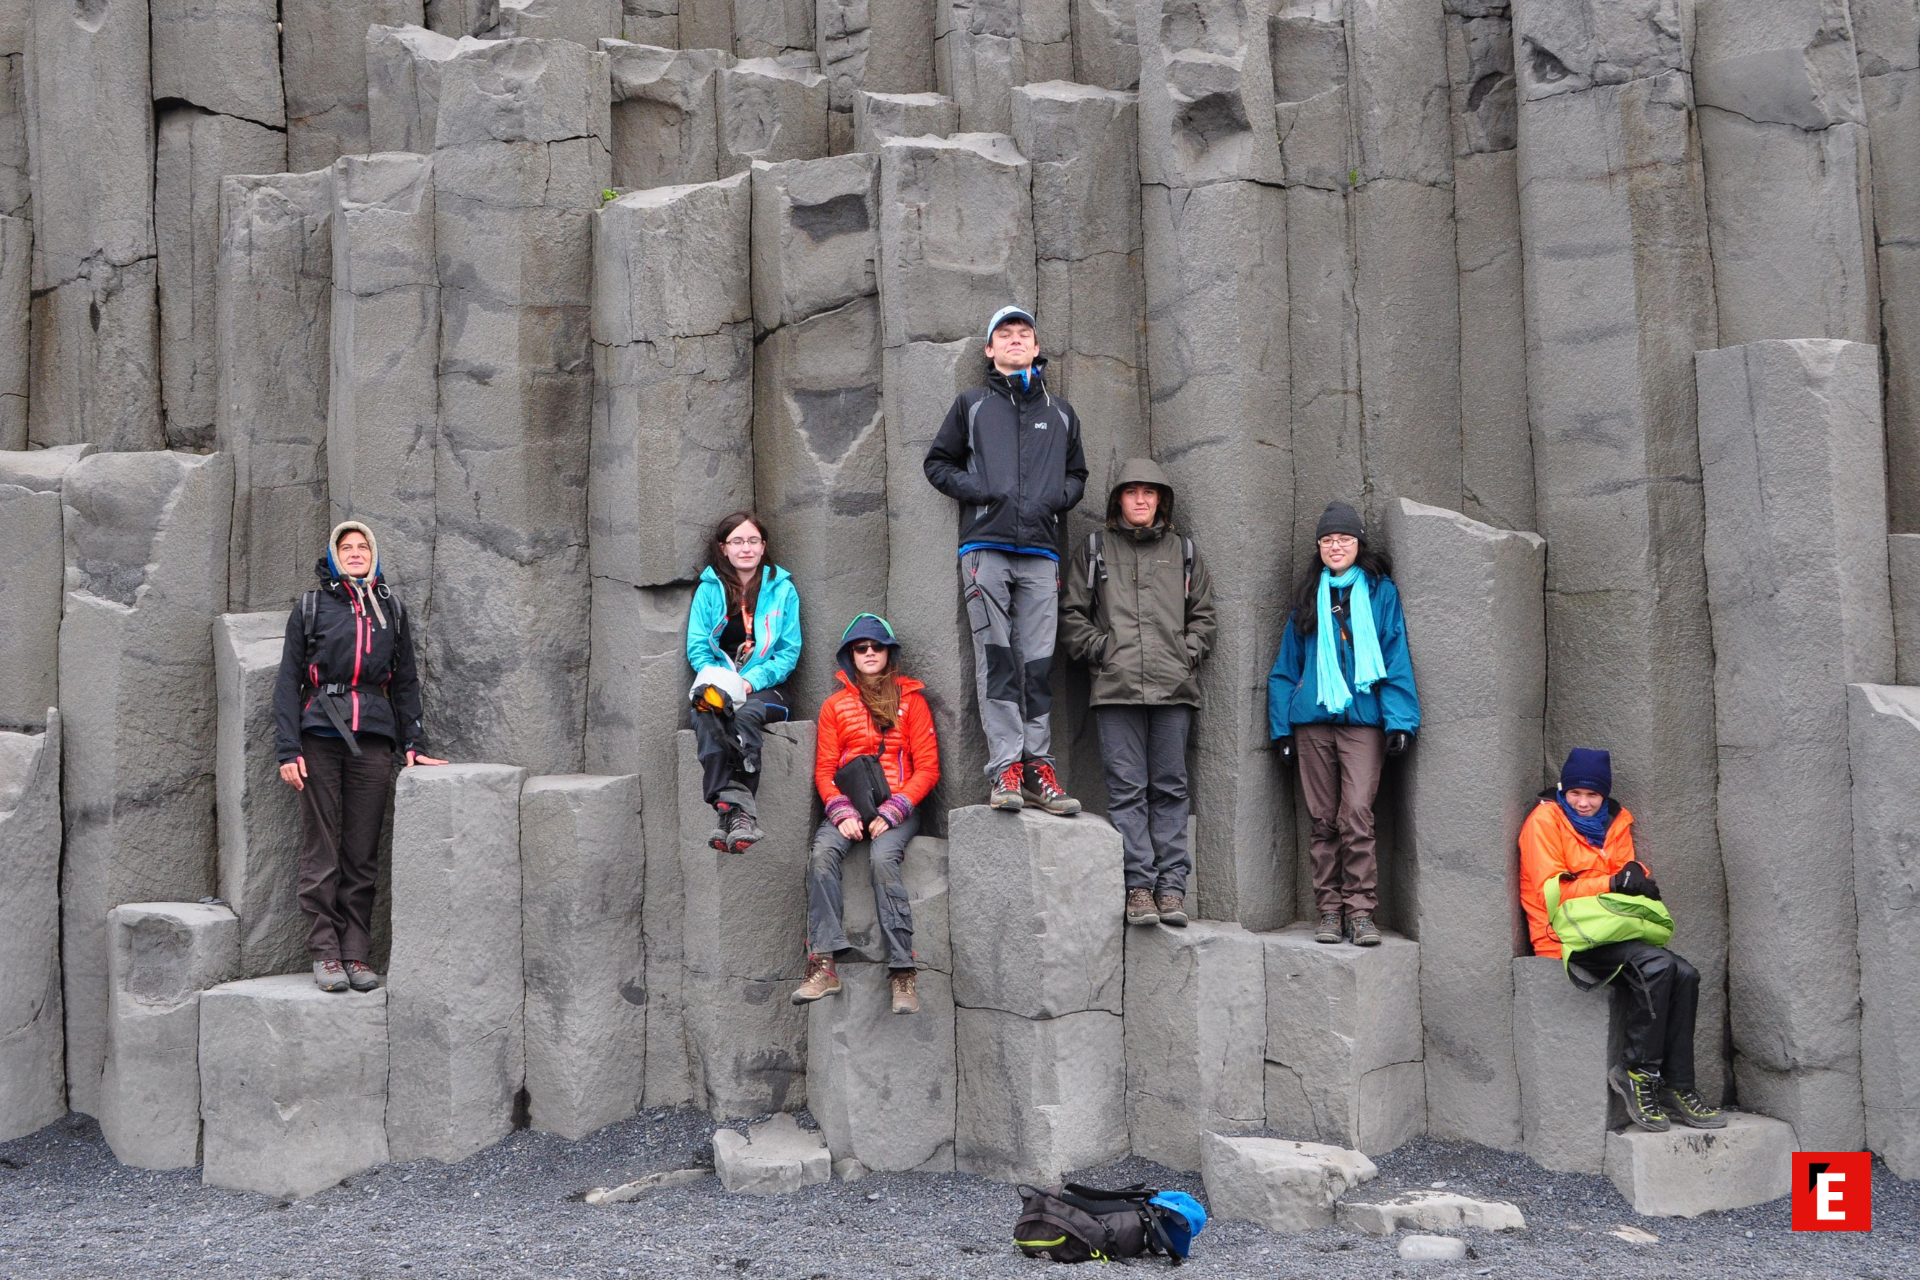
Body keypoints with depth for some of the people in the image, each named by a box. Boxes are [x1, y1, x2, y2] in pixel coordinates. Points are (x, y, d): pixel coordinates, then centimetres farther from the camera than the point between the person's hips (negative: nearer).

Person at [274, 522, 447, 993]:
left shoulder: (391, 610, 16)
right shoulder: (310, 607, 9)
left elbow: (405, 682, 18)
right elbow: (288, 681, 5)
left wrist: (413, 743, 8)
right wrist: (288, 748, -4)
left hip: (373, 738, 2)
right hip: (320, 736, -2)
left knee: (362, 853, 2)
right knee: (321, 850, -2)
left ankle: (357, 954, 8)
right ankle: (324, 952, 4)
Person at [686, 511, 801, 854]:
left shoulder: (782, 589, 8)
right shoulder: (709, 589, 10)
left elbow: (789, 652, 3)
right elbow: (697, 648, 6)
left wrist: (752, 681, -13)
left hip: (764, 688, -1)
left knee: (746, 714, -36)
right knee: (705, 716, -34)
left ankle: (727, 811, -41)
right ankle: (738, 808, -46)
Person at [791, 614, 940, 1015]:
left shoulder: (910, 700, 10)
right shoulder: (835, 705, 16)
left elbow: (927, 768, 3)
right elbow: (824, 769, 10)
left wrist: (892, 811, -11)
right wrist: (843, 813, -9)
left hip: (897, 805, -2)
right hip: (848, 804, 2)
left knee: (883, 858, -32)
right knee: (822, 853, -29)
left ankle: (902, 973, -31)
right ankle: (823, 964, -32)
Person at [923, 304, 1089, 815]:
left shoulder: (1060, 413, 22)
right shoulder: (971, 405, 16)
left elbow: (1077, 473, 27)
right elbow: (938, 462, 15)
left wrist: (1057, 499, 5)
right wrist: (974, 490, -3)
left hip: (1041, 551, 2)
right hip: (985, 546, -2)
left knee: (1037, 663, -2)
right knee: (995, 660, -9)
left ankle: (1037, 765, 1)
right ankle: (1005, 766, -10)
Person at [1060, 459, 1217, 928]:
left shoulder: (1184, 552, 18)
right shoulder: (1094, 551, 14)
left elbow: (1203, 615, 18)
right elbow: (1071, 614, 10)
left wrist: (1189, 653, 2)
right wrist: (1101, 648, -3)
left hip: (1174, 687, 1)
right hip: (1117, 687, -1)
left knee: (1170, 788, 2)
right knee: (1127, 789, -4)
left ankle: (1172, 886, 4)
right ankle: (1139, 885, -1)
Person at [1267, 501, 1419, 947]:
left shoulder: (1380, 591, 7)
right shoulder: (1309, 596, 15)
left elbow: (1395, 656, 3)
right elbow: (1287, 664, 16)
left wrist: (1398, 720, -6)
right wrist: (1281, 725, 10)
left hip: (1363, 717, -3)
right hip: (1312, 719, 3)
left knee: (1357, 814, -12)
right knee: (1323, 819, 4)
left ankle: (1361, 911, -5)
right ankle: (1328, 910, 11)